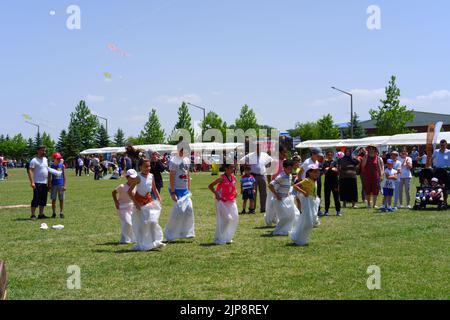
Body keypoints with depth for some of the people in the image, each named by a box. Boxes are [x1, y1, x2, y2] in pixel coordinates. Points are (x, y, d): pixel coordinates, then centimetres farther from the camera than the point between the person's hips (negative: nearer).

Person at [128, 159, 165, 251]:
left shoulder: (151, 176, 0)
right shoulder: (138, 178, -16)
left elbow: (154, 189, 16)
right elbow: (129, 191, -15)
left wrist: (159, 198, 5)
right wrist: (135, 203, -19)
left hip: (148, 200, 4)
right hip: (139, 201, -4)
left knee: (153, 221, -6)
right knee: (141, 224, 1)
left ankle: (155, 242, -2)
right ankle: (141, 245, 12)